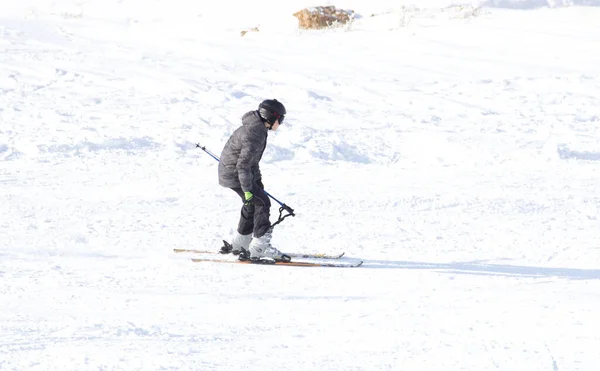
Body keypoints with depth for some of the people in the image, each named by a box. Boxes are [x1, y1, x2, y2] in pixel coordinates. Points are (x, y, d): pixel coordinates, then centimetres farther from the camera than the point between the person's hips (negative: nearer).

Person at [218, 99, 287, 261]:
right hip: (235, 174, -10)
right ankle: (259, 247, -11)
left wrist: (258, 179, 28)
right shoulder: (255, 134, -28)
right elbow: (243, 165, -30)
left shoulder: (258, 128, 4)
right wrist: (248, 190, -28)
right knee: (262, 203, -10)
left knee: (252, 204, 20)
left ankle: (240, 243, 32)